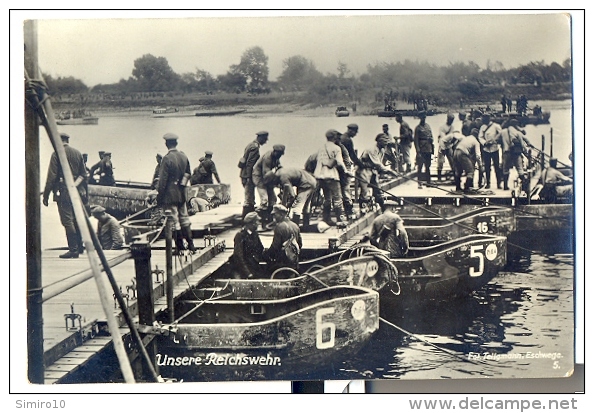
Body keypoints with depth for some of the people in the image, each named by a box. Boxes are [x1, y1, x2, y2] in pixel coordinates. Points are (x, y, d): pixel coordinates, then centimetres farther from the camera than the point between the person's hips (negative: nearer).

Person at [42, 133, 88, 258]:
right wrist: (84, 192, 21)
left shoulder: (57, 154, -4)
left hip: (63, 190, -6)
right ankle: (79, 247, 18)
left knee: (67, 220, -6)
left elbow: (52, 176, -8)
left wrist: (46, 195, -5)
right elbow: (84, 174, 14)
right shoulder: (78, 153, 12)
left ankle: (73, 249, -9)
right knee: (77, 220, 14)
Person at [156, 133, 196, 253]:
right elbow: (188, 174, 13)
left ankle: (180, 247, 4)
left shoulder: (167, 158, -17)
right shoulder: (184, 156, 4)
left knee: (174, 221, 0)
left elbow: (163, 180, -16)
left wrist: (159, 198, -9)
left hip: (170, 195, -7)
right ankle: (190, 244, 21)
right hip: (182, 194, 7)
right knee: (184, 218, 16)